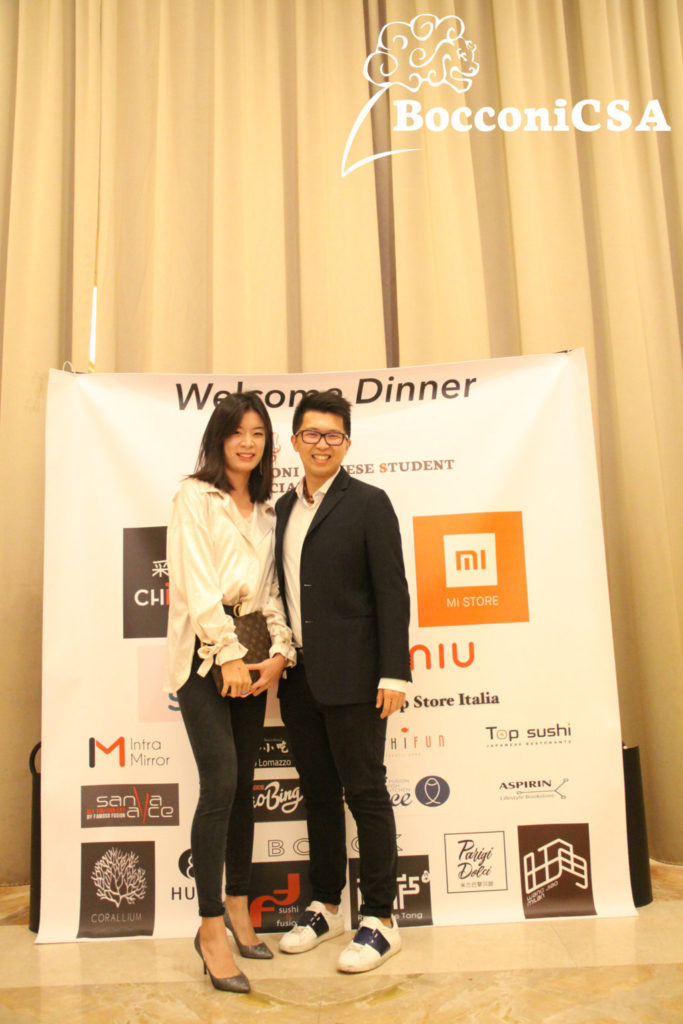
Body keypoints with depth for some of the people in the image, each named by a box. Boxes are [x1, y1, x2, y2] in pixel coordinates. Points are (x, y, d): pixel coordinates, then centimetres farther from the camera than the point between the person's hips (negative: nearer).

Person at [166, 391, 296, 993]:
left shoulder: (266, 511, 15)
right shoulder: (194, 498, -2)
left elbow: (271, 589, 11)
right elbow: (197, 582, -10)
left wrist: (279, 653, -3)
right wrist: (228, 655, -14)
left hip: (252, 657, 6)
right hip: (204, 653, -6)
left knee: (244, 784, 10)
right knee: (220, 782, -11)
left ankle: (238, 907, 23)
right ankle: (211, 928, 0)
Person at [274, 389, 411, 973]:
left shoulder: (369, 503, -4)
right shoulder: (284, 508, 14)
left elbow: (392, 592, -9)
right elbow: (284, 590, 15)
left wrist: (394, 673, -14)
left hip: (351, 678, -6)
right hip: (298, 678, 6)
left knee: (365, 794, 3)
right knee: (318, 795, 16)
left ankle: (380, 921, 17)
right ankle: (327, 907, 32)